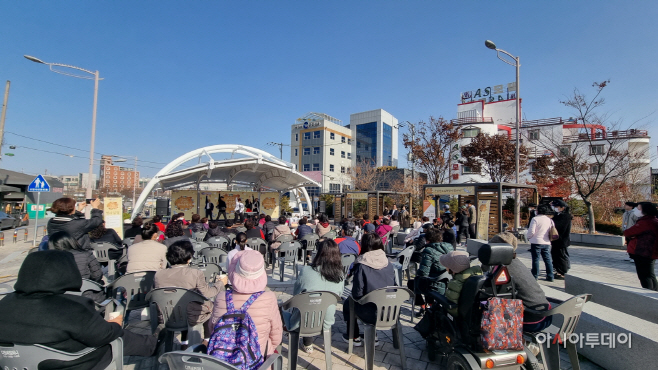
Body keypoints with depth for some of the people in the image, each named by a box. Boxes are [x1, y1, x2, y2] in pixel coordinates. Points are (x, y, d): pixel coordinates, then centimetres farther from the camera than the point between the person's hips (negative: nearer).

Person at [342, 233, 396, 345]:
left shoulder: (361, 266, -18)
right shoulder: (389, 264, -3)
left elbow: (357, 294, -15)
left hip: (372, 315, -5)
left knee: (347, 303, 22)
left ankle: (354, 338, 33)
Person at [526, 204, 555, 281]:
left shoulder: (535, 219, -12)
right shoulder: (550, 220, 6)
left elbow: (531, 231, -16)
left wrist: (529, 237, 1)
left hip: (536, 242, -5)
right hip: (546, 243, 6)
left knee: (535, 259, 2)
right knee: (548, 260, 12)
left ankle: (535, 276, 7)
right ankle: (550, 276, 16)